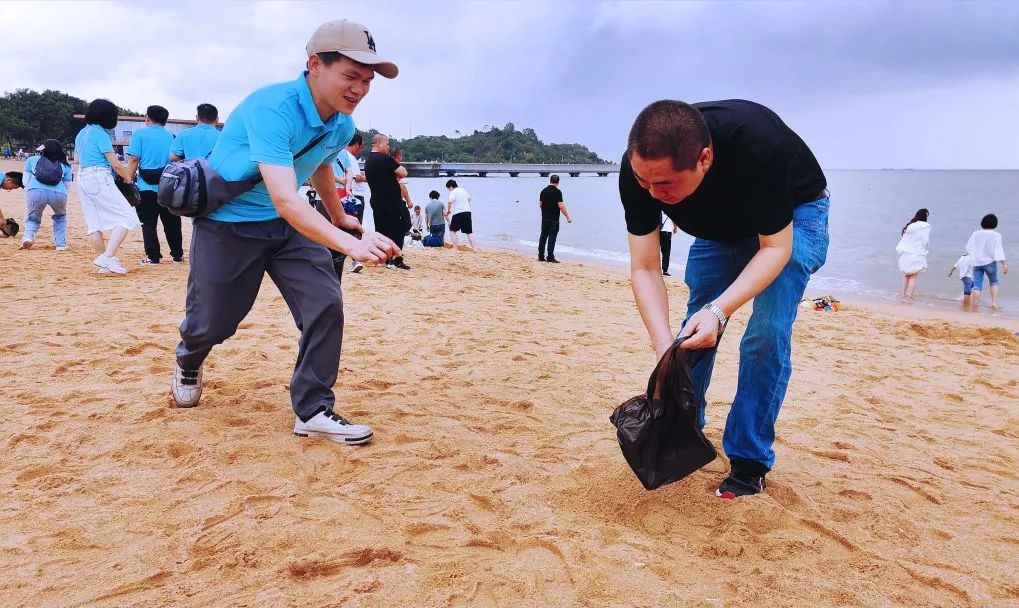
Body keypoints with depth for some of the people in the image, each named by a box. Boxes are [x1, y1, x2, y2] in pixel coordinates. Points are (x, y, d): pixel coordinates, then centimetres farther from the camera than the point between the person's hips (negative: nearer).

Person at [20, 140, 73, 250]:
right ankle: (61, 244, 22)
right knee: (60, 216, 32)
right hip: (59, 194, 1)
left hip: (35, 192, -1)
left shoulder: (31, 160, 24)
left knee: (32, 218, 24)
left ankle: (28, 236, -4)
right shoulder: (65, 165, 25)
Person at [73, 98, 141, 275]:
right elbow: (115, 164, -13)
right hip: (99, 179, -10)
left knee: (93, 223, 9)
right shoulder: (100, 133, -10)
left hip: (82, 179, 10)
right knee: (127, 217, -9)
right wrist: (128, 177, 2)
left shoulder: (81, 133, 16)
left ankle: (105, 265, 12)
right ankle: (108, 257, -20)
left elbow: (76, 160, 27)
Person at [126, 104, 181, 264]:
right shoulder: (171, 137, 8)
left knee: (148, 223, 3)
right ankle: (177, 255, 15)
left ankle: (153, 256, 2)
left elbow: (134, 159, -9)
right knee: (172, 222, 11)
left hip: (146, 187, -3)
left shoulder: (140, 134, -1)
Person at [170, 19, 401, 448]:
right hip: (226, 224, -5)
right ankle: (188, 365, 47)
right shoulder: (271, 109, -32)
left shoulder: (342, 127, -7)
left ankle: (313, 412, -1)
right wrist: (350, 245, -56)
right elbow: (285, 200, -43)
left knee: (326, 304, -13)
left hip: (288, 225, 6)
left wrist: (338, 216, 30)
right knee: (211, 323, 8)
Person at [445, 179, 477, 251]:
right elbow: (469, 198, 33)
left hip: (458, 213, -6)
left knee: (452, 230, 10)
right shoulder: (463, 190, 16)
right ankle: (474, 247, -2)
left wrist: (448, 210, -10)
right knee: (469, 232, 8)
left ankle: (455, 247, 2)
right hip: (467, 212, 6)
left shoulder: (453, 192, -6)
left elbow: (450, 201, -23)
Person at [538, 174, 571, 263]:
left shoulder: (543, 191, 7)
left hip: (544, 218, 6)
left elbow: (540, 204, 14)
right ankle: (550, 257, -5)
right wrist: (568, 217, -12)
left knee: (543, 237, 11)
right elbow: (561, 206, -17)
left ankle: (541, 256, 13)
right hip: (554, 219, -6)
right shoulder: (557, 192, -12)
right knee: (552, 237, -3)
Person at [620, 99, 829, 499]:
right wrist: (665, 348, -38)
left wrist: (719, 310, -46)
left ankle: (749, 462, -5)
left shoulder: (759, 145, -42)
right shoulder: (638, 169, -30)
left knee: (767, 333, -18)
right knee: (694, 331, 3)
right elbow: (645, 270, -25)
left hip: (792, 216, -4)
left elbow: (775, 247, -31)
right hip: (719, 224, 4)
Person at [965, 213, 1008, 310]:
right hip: (989, 262, -2)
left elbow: (968, 248, 4)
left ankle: (975, 306, -1)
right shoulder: (996, 235, -8)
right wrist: (1004, 264, -13)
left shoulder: (976, 233, -1)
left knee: (977, 285, 2)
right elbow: (998, 251, -14)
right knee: (994, 282, 19)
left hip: (976, 262, 2)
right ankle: (994, 302, 5)